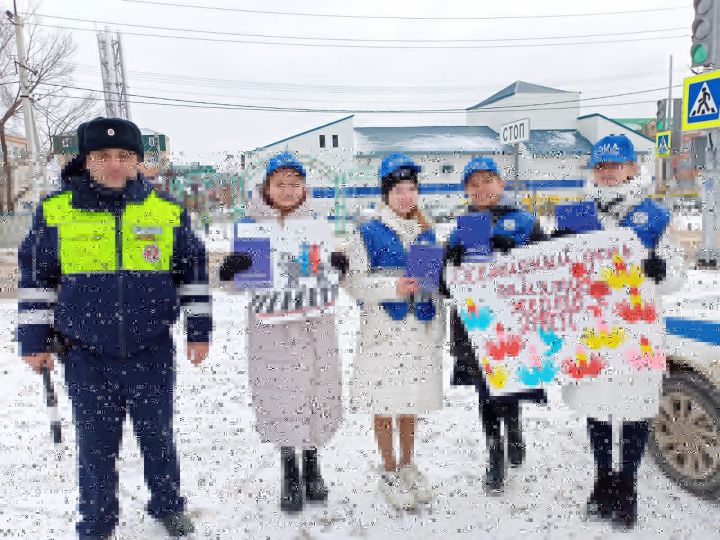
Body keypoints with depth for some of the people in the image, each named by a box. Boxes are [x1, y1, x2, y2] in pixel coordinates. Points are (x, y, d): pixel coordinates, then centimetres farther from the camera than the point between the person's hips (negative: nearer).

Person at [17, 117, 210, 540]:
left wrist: (199, 331, 4)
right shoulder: (55, 211, -1)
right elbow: (36, 278, 6)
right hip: (86, 354, 0)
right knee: (95, 443, 11)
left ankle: (168, 505, 36)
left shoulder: (169, 212, 0)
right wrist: (34, 341, 5)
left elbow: (193, 273, 6)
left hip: (151, 351, 0)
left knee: (158, 436, 13)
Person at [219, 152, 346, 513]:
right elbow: (235, 285, 1)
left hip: (314, 324, 1)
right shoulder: (251, 223, 2)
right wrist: (230, 272, -21)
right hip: (271, 324, -1)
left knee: (316, 394, 7)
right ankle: (289, 473, 23)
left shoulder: (317, 222, 6)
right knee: (279, 396, 3)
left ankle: (311, 465, 30)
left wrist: (338, 267, -14)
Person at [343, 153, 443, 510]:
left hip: (420, 329, 5)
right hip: (385, 331, -4)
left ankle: (408, 465, 32)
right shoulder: (368, 233, -4)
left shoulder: (426, 233, 12)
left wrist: (438, 330, 14)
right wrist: (394, 287, -23)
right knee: (386, 403, 3)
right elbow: (355, 282, -9)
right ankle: (389, 472, 22)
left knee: (413, 401, 14)